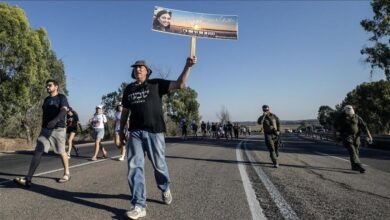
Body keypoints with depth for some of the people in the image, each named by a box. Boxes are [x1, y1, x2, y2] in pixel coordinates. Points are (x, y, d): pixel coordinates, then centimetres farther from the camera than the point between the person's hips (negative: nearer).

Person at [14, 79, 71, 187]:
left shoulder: (61, 97, -4)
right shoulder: (46, 99, 17)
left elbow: (64, 111, -20)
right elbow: (44, 114, 24)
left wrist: (55, 120, -36)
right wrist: (42, 127, 22)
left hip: (58, 129, -6)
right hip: (45, 130, 6)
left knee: (61, 152, 5)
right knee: (38, 152, -6)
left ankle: (67, 174, 22)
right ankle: (27, 179, -9)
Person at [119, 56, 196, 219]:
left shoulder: (156, 84, 3)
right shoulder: (129, 89, 15)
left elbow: (180, 85, -7)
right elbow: (125, 111, 21)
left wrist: (187, 66, -17)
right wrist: (121, 130, 22)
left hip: (154, 132, -3)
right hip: (135, 133, 3)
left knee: (159, 165, 9)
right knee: (134, 167, -5)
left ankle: (165, 189, 39)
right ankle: (139, 206, 1)